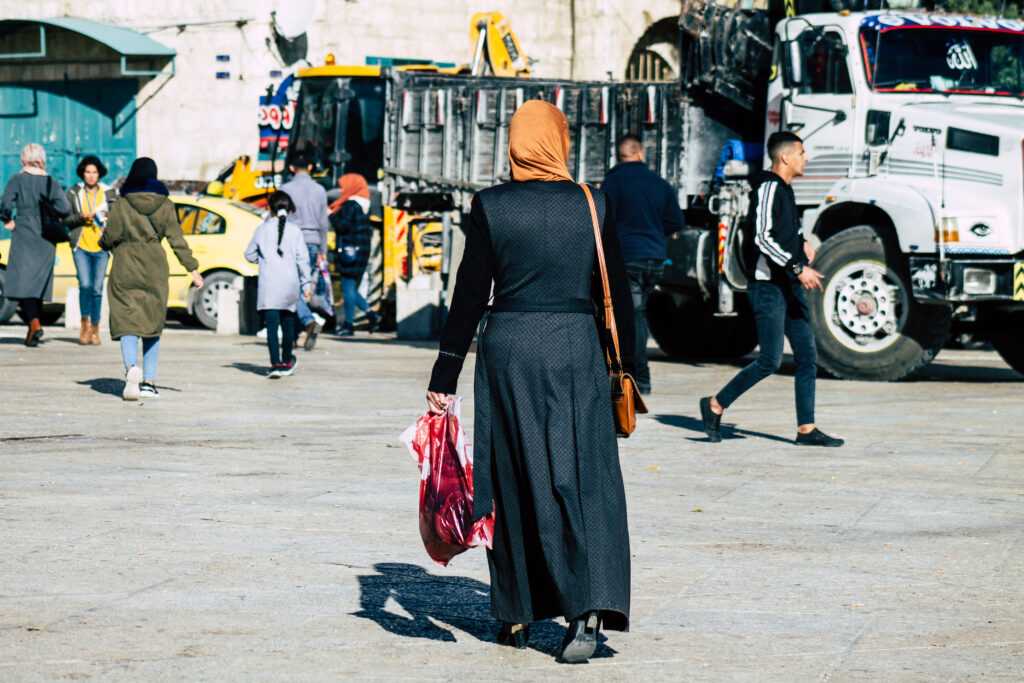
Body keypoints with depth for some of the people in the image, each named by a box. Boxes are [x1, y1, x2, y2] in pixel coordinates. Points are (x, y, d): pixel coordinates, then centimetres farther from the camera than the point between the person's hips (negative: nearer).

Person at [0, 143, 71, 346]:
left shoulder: (17, 180, -3)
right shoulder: (51, 183, 4)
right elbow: (64, 208, -7)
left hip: (23, 237, -3)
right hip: (46, 238, 3)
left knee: (23, 279, -7)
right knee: (40, 281, 11)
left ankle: (34, 323, -27)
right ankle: (34, 331, 14)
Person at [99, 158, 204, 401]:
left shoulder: (121, 204, -4)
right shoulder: (165, 205, 2)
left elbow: (110, 238, -5)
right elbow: (177, 240, -1)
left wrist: (103, 240, 18)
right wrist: (193, 269, 1)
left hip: (125, 270, -2)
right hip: (155, 270, 2)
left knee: (126, 320, -1)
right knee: (153, 324, 10)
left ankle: (131, 366, -28)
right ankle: (149, 381, 8)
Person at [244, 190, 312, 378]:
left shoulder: (262, 230, 3)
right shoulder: (295, 231, 2)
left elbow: (249, 255, 12)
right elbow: (302, 259, 0)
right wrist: (305, 284, 7)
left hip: (269, 285, -2)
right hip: (290, 285, 2)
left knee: (272, 324, -6)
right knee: (288, 323, 16)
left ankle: (276, 364, -17)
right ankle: (287, 362, 29)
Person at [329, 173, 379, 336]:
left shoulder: (350, 205, -13)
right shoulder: (364, 206, 13)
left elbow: (343, 226, -19)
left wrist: (333, 215, -3)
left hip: (349, 249, -9)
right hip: (362, 249, 9)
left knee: (348, 287, -3)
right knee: (350, 288, 16)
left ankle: (349, 324, -1)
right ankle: (369, 313, 4)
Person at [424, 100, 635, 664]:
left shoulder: (491, 206, -3)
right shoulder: (592, 205, 0)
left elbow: (470, 294, -3)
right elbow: (617, 293, 5)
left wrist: (444, 378, 2)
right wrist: (627, 369, 15)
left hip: (507, 348, 0)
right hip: (575, 348, 0)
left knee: (513, 484, 11)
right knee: (581, 478, 1)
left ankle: (518, 616, 18)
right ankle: (589, 607, -16)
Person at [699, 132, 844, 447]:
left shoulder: (785, 190, 17)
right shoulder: (768, 188, -12)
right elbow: (762, 237, -22)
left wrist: (802, 243, 16)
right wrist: (798, 268, -24)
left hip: (790, 287, 10)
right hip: (768, 287, -10)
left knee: (807, 357, 4)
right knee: (770, 361, -9)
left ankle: (806, 428, 6)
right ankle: (715, 405, 4)